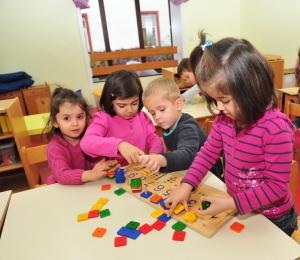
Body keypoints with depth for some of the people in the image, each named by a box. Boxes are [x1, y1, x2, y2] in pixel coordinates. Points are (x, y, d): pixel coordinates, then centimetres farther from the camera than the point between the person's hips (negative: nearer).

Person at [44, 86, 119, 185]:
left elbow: (94, 160, -5)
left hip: (88, 185, 3)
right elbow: (61, 175, -29)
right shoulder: (54, 147, -17)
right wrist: (90, 174, -43)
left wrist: (105, 165, -27)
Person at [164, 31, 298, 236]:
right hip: (238, 209, 5)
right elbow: (208, 152, -2)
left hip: (271, 220, -5)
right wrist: (186, 185, -12)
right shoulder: (224, 119, -13)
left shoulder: (276, 129, -31)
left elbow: (276, 185, -25)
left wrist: (230, 204, -29)